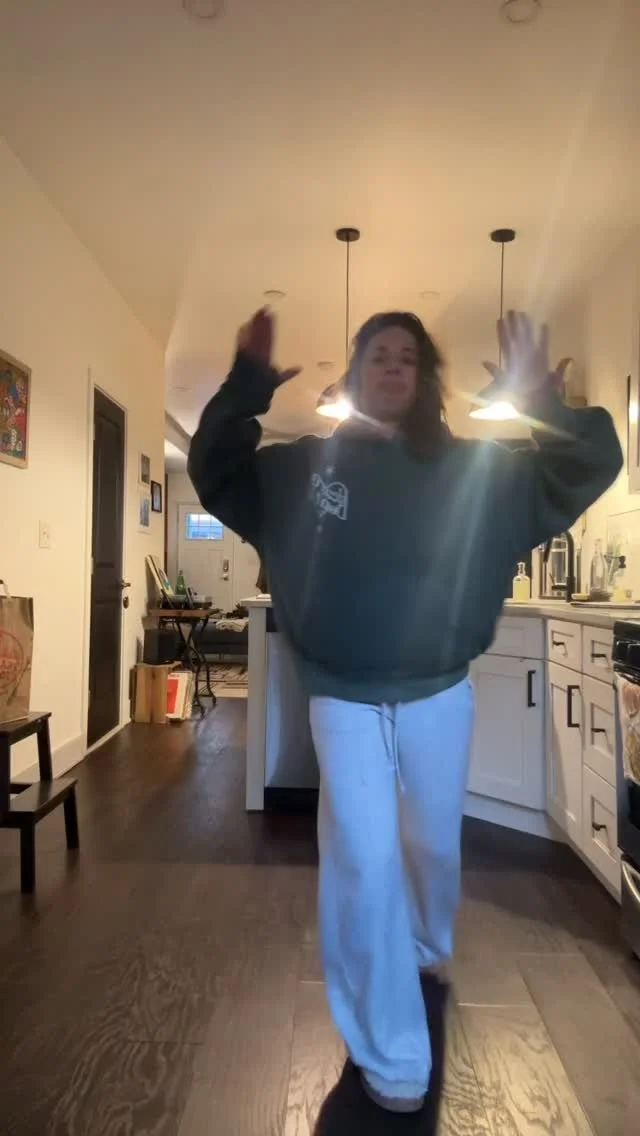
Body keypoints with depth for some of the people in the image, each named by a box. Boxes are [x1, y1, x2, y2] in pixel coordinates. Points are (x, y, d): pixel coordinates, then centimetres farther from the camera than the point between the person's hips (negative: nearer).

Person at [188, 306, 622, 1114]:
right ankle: (391, 1059, 21)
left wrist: (549, 408, -21)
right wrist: (247, 387, -13)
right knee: (365, 863, -1)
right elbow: (214, 475, 2)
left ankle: (430, 946, 55)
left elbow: (588, 474, -1)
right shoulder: (302, 465, -1)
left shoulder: (469, 468, -2)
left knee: (433, 843, 21)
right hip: (343, 701, -1)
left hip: (440, 694, 2)